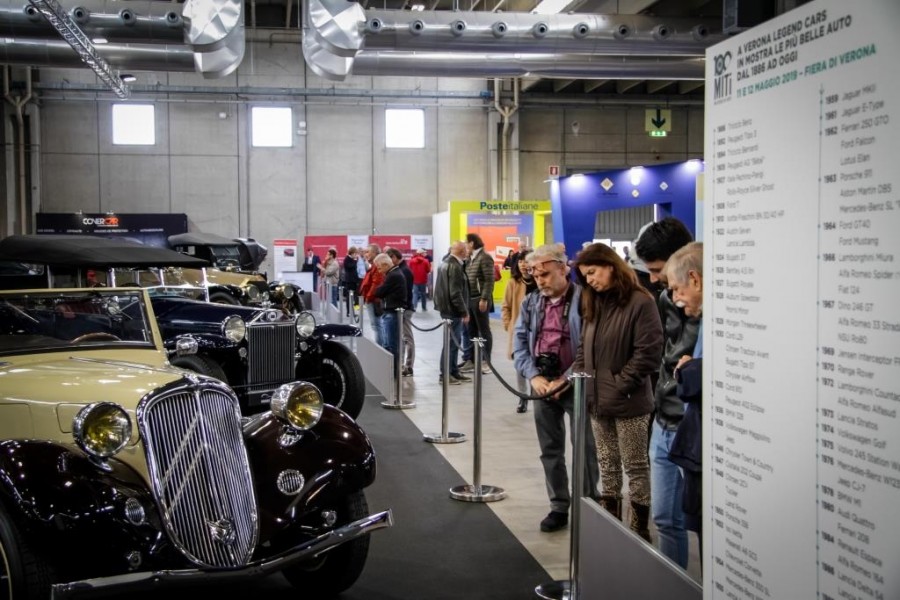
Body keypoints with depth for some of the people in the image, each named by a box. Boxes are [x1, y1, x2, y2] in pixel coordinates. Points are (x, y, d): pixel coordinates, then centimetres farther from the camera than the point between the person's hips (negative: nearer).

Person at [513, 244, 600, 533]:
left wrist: (564, 380, -16)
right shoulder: (531, 302, 7)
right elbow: (520, 342, 7)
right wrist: (533, 376, -7)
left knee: (584, 447, 2)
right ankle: (559, 506, 24)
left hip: (576, 384, -5)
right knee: (550, 449, 12)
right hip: (543, 383, 5)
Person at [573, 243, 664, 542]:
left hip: (629, 402, -7)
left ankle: (639, 530, 13)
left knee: (635, 467, 3)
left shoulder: (640, 302, -12)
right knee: (607, 464, 15)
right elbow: (584, 350, 16)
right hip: (597, 400, 7)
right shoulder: (594, 304, 12)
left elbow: (648, 353, -16)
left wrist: (620, 386, -16)